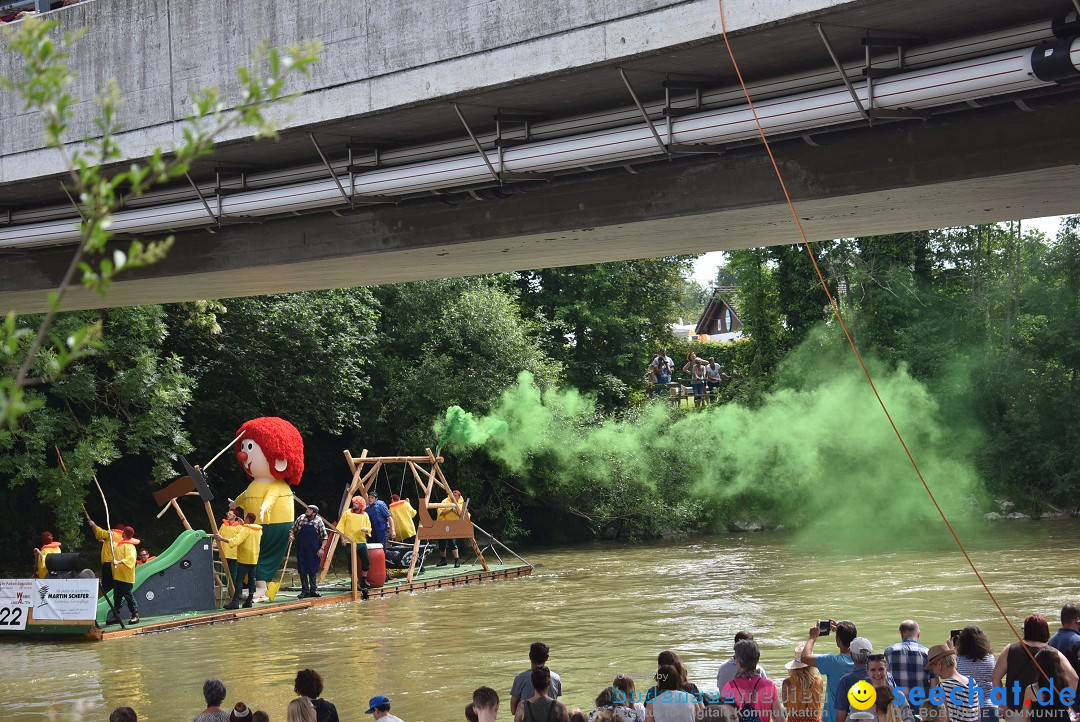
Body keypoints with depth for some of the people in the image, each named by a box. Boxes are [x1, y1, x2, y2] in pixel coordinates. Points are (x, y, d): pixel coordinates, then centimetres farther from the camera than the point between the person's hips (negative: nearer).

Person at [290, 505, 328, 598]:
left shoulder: (318, 521, -5)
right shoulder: (300, 518, 0)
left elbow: (324, 536, -2)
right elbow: (293, 530, 11)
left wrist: (321, 548, -9)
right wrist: (291, 535, -11)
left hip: (314, 550, -1)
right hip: (301, 549, 1)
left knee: (313, 570, 6)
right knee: (302, 570, 0)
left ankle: (313, 589, 17)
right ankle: (305, 591, 6)